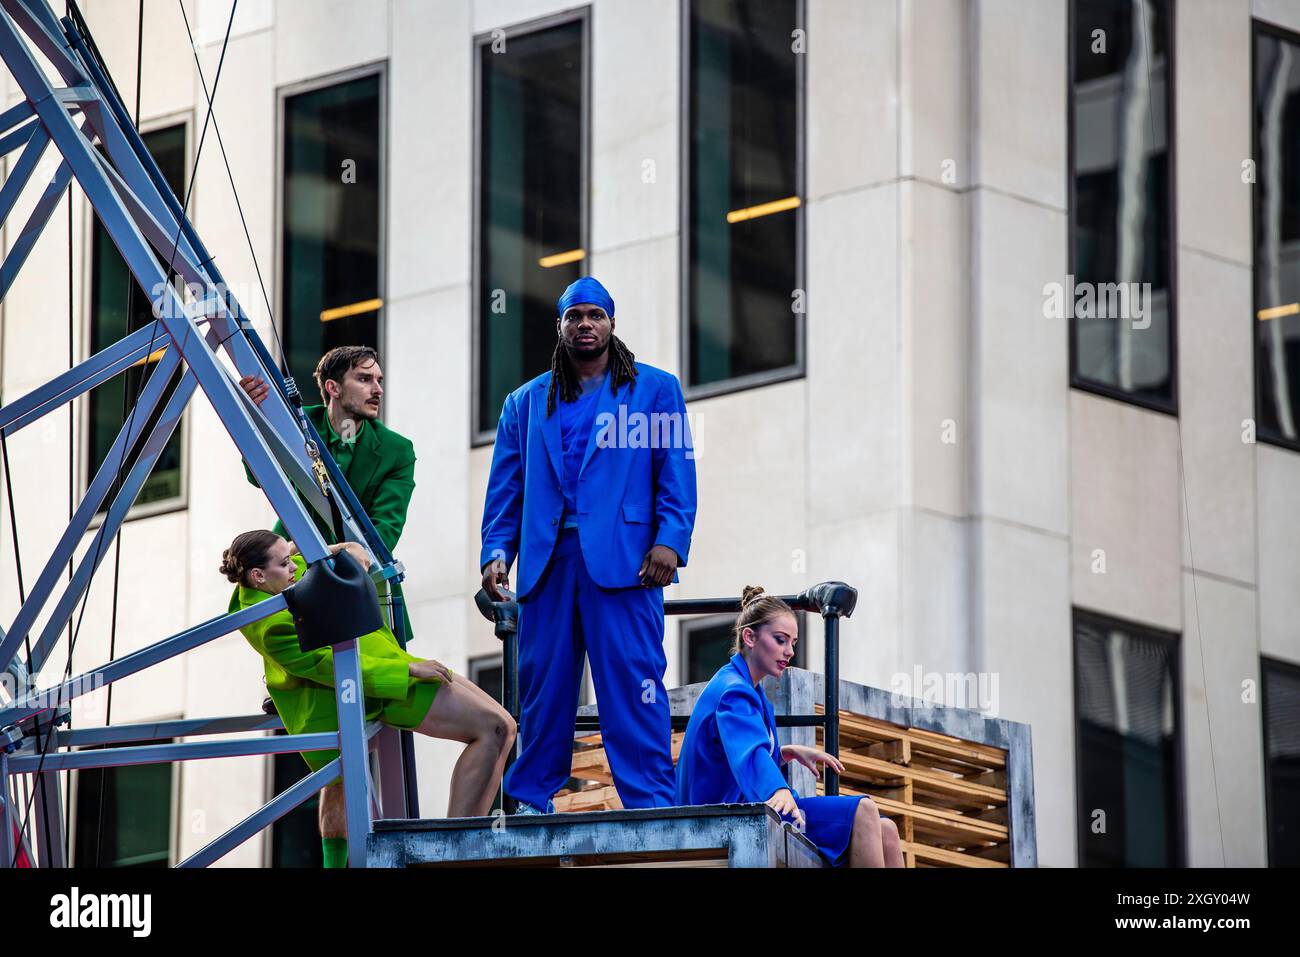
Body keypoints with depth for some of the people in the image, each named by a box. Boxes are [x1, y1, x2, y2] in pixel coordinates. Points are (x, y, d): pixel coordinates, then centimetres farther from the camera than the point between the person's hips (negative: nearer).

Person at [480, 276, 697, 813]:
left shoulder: (655, 389, 12)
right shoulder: (526, 403, 20)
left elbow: (677, 477, 5)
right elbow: (506, 489, 15)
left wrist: (670, 542, -9)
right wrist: (496, 551, 1)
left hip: (622, 561, -3)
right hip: (547, 564, 3)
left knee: (633, 684, -9)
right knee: (542, 686, 2)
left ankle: (650, 804, -10)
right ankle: (529, 803, 8)